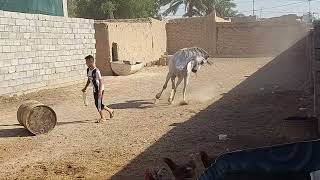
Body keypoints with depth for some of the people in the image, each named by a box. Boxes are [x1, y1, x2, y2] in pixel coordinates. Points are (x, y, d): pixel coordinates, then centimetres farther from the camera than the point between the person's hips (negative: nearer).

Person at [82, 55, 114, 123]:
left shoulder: (96, 71, -22)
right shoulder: (88, 70, 4)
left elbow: (101, 81, -23)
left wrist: (100, 91, -28)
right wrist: (85, 88, 20)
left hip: (99, 89, -8)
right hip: (95, 89, 9)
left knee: (98, 103, -4)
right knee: (97, 104, 12)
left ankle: (102, 118, 11)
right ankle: (110, 110, 29)